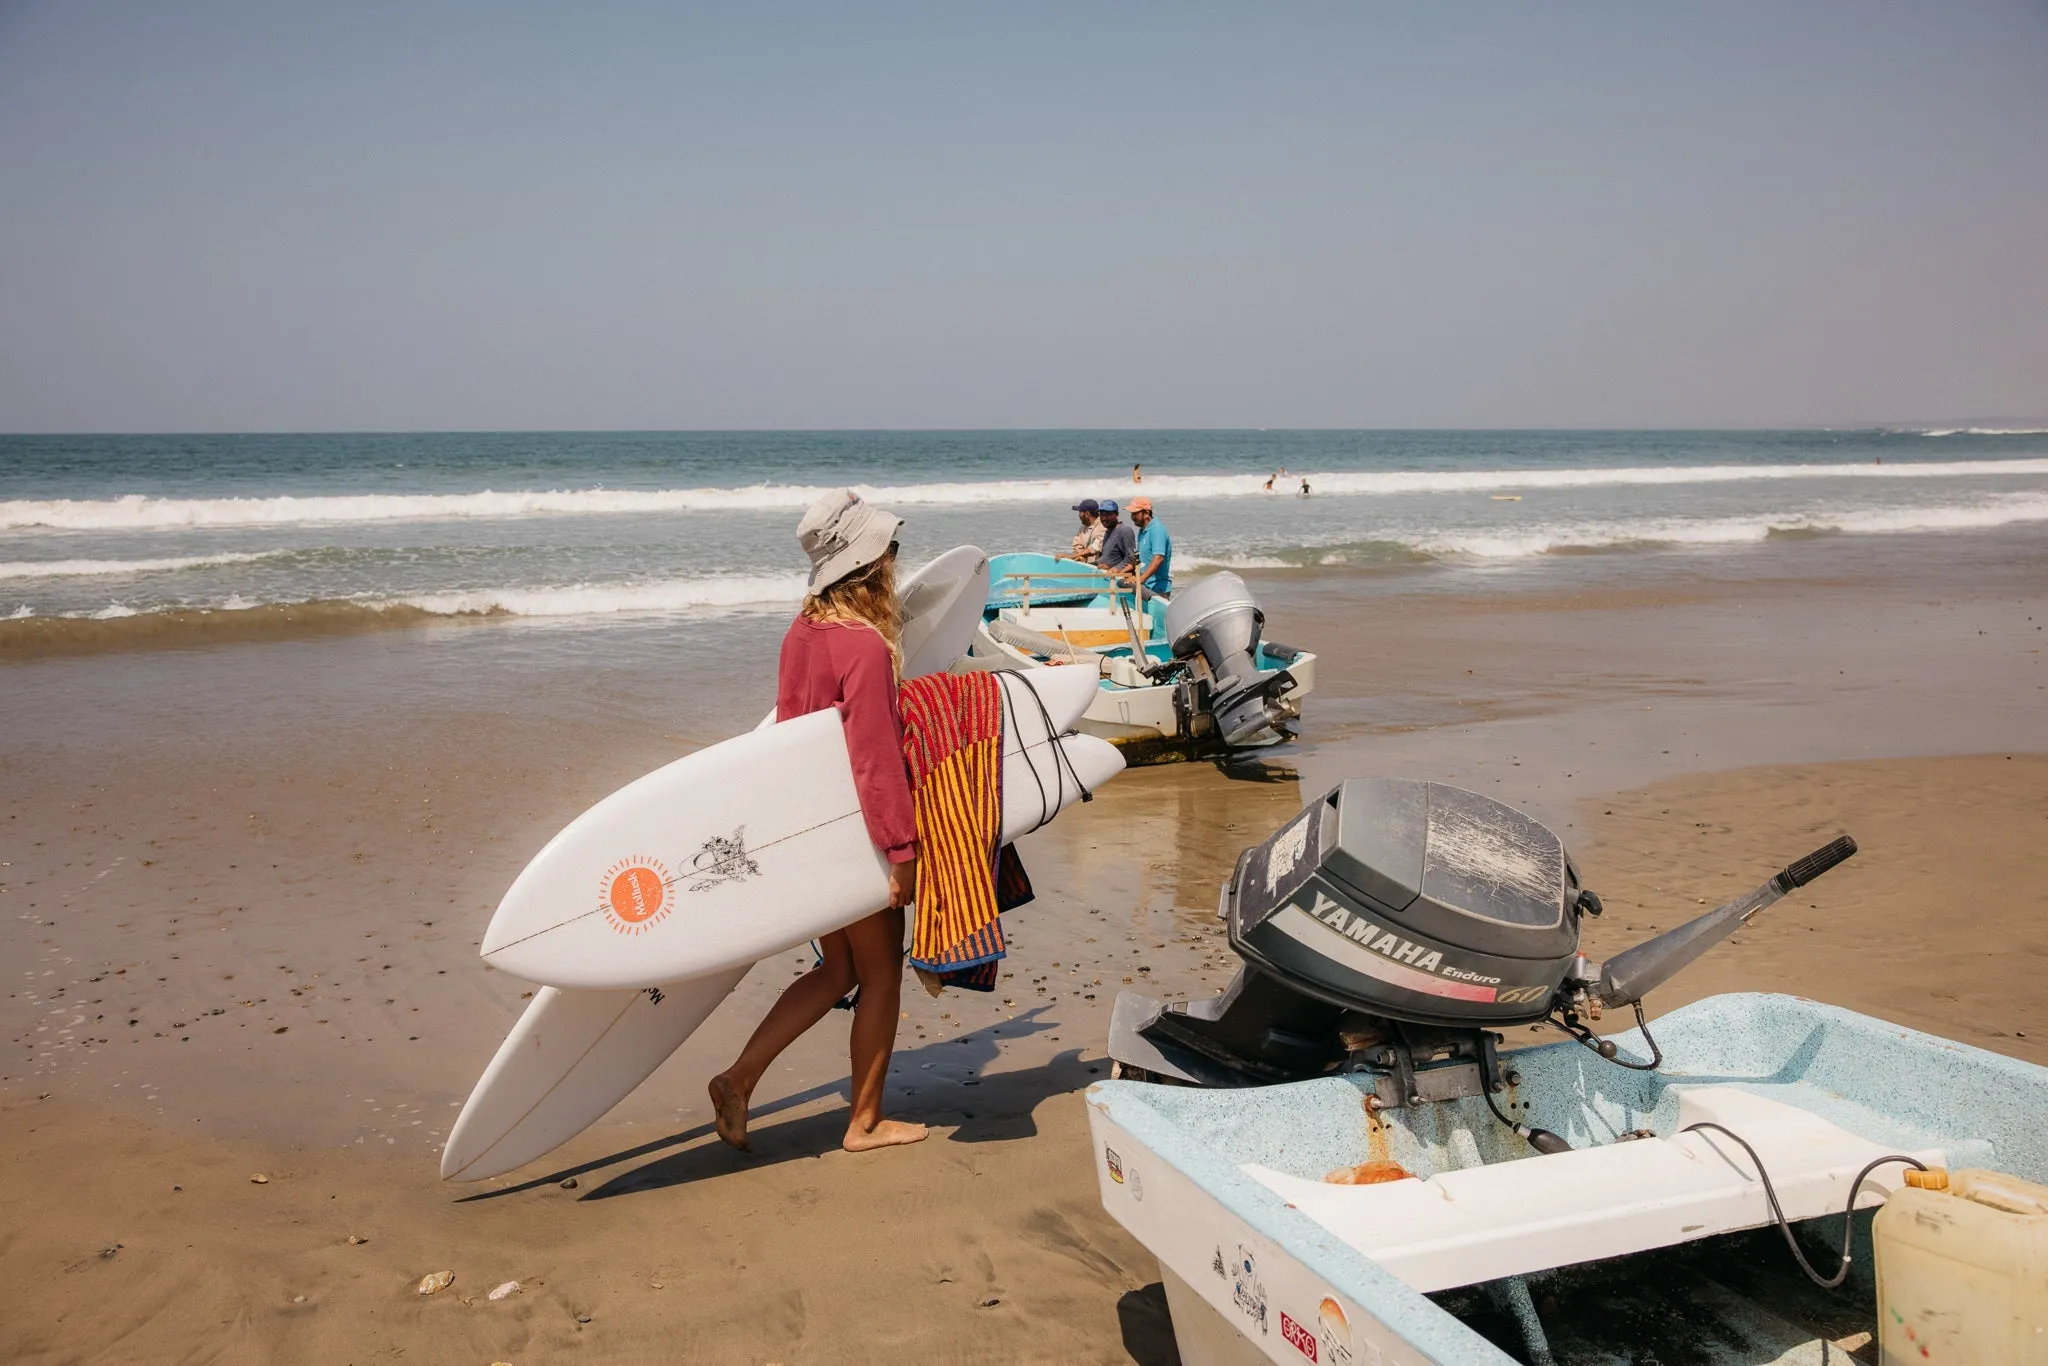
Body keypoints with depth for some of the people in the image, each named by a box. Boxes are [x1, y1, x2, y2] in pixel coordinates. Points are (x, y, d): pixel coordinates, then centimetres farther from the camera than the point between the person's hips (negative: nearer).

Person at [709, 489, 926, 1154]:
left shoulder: (803, 630, 4)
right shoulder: (866, 642, -21)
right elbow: (875, 753, -23)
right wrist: (901, 848, -19)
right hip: (859, 829, -8)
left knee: (838, 968, 19)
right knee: (881, 973, 9)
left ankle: (740, 1079, 12)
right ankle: (865, 1122, 21)